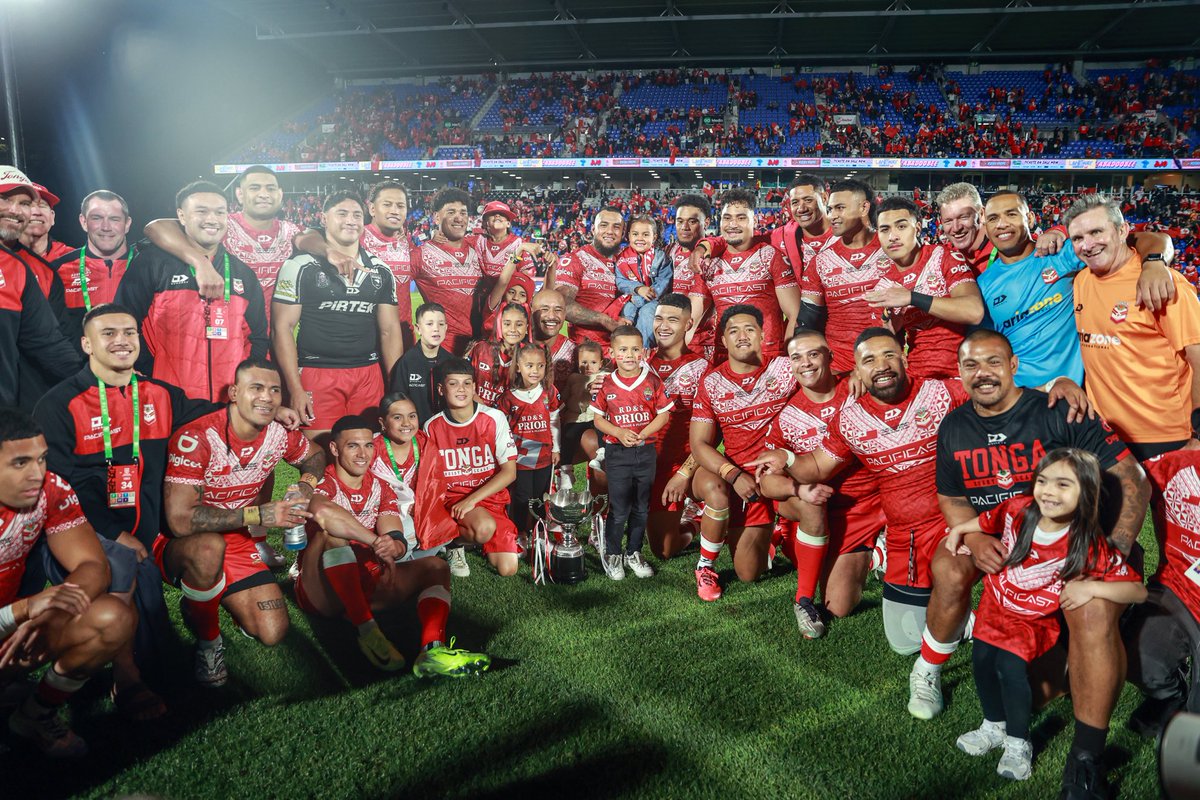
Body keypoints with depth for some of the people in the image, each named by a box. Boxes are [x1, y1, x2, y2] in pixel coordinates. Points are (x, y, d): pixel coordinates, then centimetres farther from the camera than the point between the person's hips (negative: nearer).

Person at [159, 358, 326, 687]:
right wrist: (259, 514, -32)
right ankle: (208, 639, -11)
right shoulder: (195, 439, -26)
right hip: (177, 547, -5)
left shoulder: (279, 434, -8)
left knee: (272, 633, -8)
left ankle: (202, 603, 23)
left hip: (236, 542, 5)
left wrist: (306, 484, -9)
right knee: (209, 548, -42)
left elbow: (315, 455, 15)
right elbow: (179, 519, -32)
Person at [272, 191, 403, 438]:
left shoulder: (381, 272, 11)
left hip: (369, 375, 3)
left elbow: (390, 330, 13)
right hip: (317, 374, -3)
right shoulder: (300, 267, -1)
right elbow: (282, 328, -3)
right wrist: (295, 389, -10)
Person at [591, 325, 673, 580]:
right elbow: (598, 419, 2)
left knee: (641, 508, 14)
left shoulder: (652, 381, -4)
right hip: (617, 453, -2)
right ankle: (612, 555, 21)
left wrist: (642, 434, -15)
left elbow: (664, 414, -1)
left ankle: (633, 553, 31)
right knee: (619, 509, 1)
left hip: (646, 451, 2)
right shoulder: (607, 384, -4)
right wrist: (619, 432, -15)